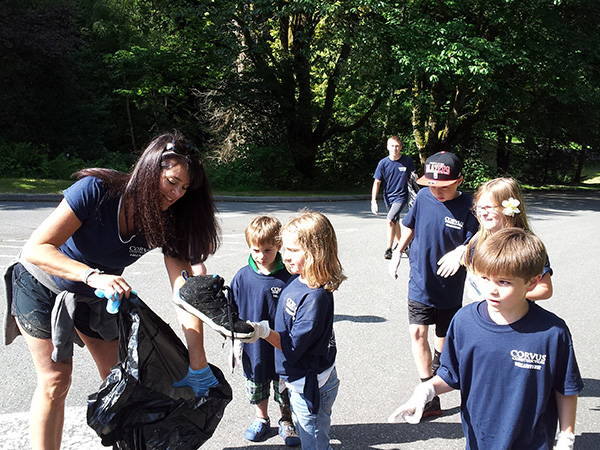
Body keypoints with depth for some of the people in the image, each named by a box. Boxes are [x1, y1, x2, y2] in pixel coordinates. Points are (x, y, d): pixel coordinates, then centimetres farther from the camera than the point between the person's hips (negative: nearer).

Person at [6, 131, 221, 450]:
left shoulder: (168, 223, -19)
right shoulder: (97, 191, -32)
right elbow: (37, 248, -34)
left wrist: (198, 363, -29)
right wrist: (93, 275, -49)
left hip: (96, 294, 5)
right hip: (41, 287, -4)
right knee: (56, 381, -4)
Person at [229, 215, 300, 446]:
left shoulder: (288, 277, -15)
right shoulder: (242, 277, -8)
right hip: (253, 348, 2)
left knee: (285, 392, 17)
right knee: (256, 390, 22)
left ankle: (286, 421, 42)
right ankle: (261, 420, 46)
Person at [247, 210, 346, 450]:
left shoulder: (315, 296, -29)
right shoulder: (297, 280, -2)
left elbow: (293, 347, -27)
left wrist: (265, 332, -38)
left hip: (311, 385, -9)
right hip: (298, 380, 9)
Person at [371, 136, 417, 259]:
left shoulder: (407, 161, -8)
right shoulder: (383, 163, -6)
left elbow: (413, 177, 8)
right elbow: (377, 182, -5)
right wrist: (374, 201, -10)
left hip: (401, 197, -3)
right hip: (388, 197, 3)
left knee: (390, 220, -20)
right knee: (395, 221, 20)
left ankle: (389, 249, -13)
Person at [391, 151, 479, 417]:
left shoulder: (467, 207, -17)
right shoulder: (423, 196, -6)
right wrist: (398, 251, 15)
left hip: (449, 284, -2)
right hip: (420, 281, 2)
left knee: (444, 335, 16)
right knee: (417, 332, -8)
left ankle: (437, 363, 50)